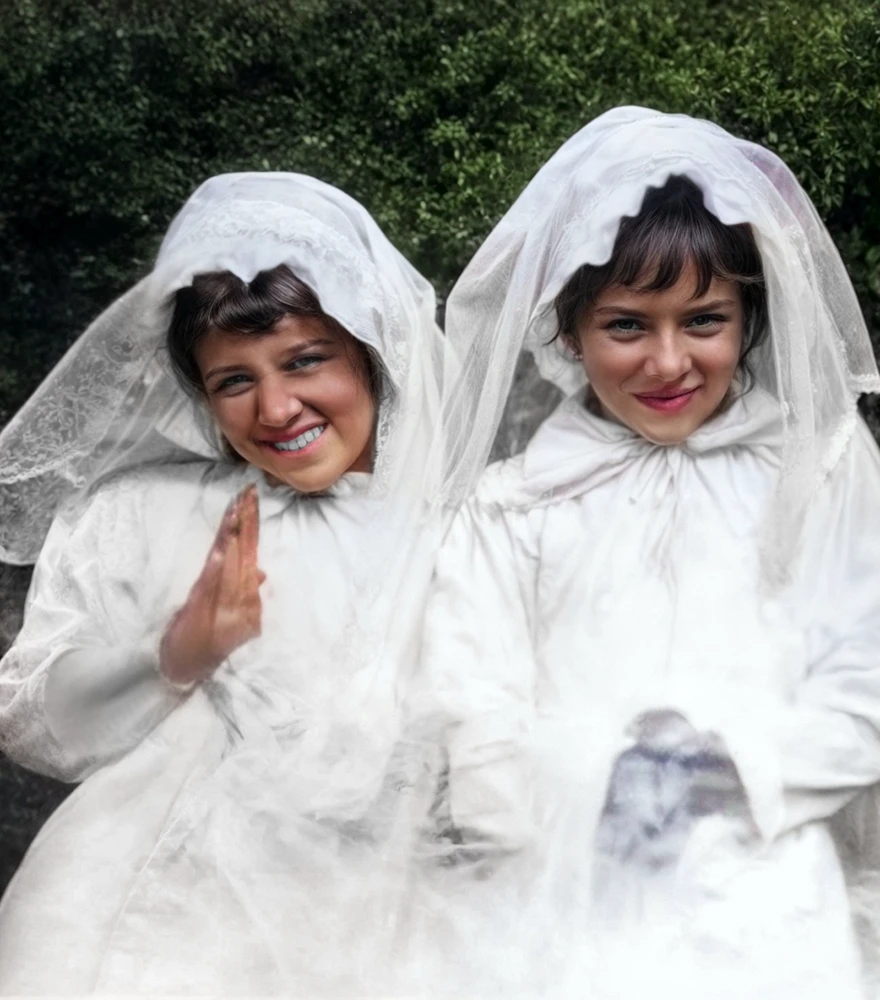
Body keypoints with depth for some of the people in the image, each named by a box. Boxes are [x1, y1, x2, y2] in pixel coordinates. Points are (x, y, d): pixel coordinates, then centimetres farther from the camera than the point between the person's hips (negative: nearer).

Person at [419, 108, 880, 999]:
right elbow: (475, 731, -1)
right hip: (555, 893, 0)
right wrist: (590, 784, -15)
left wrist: (727, 766, -10)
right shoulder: (515, 506, 5)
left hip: (755, 892, 1)